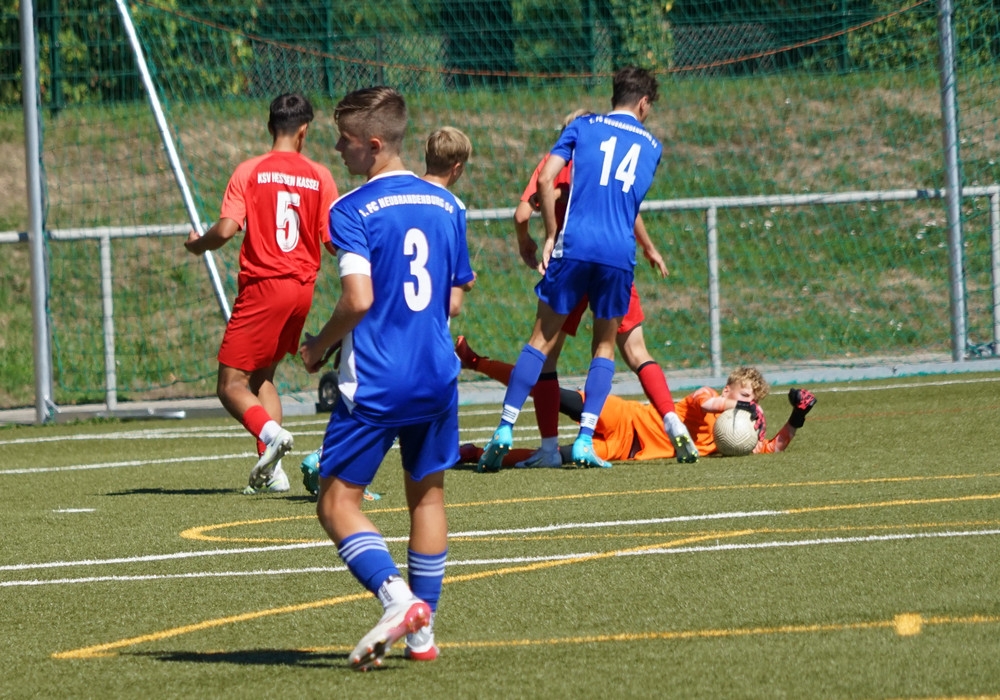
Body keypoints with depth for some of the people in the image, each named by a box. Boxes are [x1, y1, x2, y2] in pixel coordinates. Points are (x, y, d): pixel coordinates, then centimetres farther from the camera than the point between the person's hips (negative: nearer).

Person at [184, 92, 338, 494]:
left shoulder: (250, 172, -6)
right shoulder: (319, 177, 3)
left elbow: (226, 230, -15)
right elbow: (334, 240, 0)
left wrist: (198, 244, 6)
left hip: (263, 284, -5)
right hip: (303, 286, 5)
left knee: (231, 386, 0)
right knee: (262, 374, 21)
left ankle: (269, 432, -30)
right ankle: (271, 469, 9)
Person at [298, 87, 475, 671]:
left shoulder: (354, 210, -11)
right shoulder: (446, 205, 9)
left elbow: (358, 298, -20)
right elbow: (454, 298, 14)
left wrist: (319, 347, -4)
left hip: (375, 381, -6)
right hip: (438, 375, 6)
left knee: (338, 501, -1)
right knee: (428, 495, 16)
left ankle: (398, 597, -21)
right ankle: (423, 630, 17)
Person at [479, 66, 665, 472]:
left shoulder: (583, 127, 11)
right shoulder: (651, 147, 18)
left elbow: (546, 179, 0)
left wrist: (551, 236, 6)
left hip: (575, 244, -1)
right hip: (620, 252, 1)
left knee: (543, 338, 5)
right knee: (605, 344, 14)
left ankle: (505, 428, -3)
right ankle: (585, 439, 1)